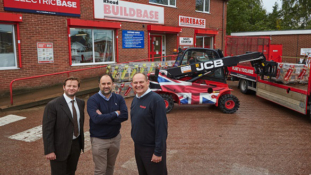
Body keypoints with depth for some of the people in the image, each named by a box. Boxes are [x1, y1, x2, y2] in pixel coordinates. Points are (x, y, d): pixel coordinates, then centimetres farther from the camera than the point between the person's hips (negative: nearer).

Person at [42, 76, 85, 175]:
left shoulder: (81, 103, 2)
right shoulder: (53, 105, -17)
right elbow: (47, 129, -16)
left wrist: (81, 141, 13)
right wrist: (49, 151, -18)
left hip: (76, 145, 5)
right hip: (60, 146, -5)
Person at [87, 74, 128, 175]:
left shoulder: (119, 98, -2)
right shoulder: (93, 100, -12)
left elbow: (125, 116, -16)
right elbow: (96, 119, -26)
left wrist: (104, 118, -22)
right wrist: (115, 114, -18)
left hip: (115, 138, 4)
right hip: (99, 140, -3)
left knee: (110, 166, 20)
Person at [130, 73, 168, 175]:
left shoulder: (156, 99, -19)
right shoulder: (135, 99, 6)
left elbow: (161, 127, -20)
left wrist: (158, 152, -20)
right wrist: (136, 141, 11)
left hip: (152, 148, -7)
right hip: (138, 147, 7)